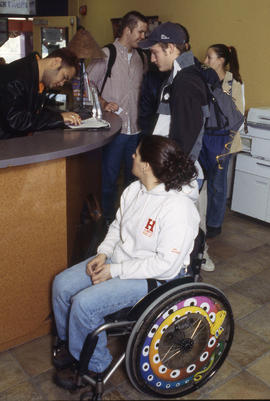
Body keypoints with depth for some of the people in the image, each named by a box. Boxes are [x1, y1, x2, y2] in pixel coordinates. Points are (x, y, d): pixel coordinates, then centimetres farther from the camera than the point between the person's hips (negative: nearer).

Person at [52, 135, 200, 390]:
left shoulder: (179, 208, -28)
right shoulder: (135, 190, -2)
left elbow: (166, 264, -27)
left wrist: (115, 271, -22)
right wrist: (103, 253, -4)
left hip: (154, 277, -8)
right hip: (119, 259, 9)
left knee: (84, 304, -21)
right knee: (62, 284, 1)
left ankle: (94, 365, 8)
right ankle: (72, 343, 26)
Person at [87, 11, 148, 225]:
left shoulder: (141, 58, 13)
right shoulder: (107, 54, -3)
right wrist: (103, 102, -18)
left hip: (136, 128, 5)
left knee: (134, 176, 13)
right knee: (110, 177, 2)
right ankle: (108, 220, 17)